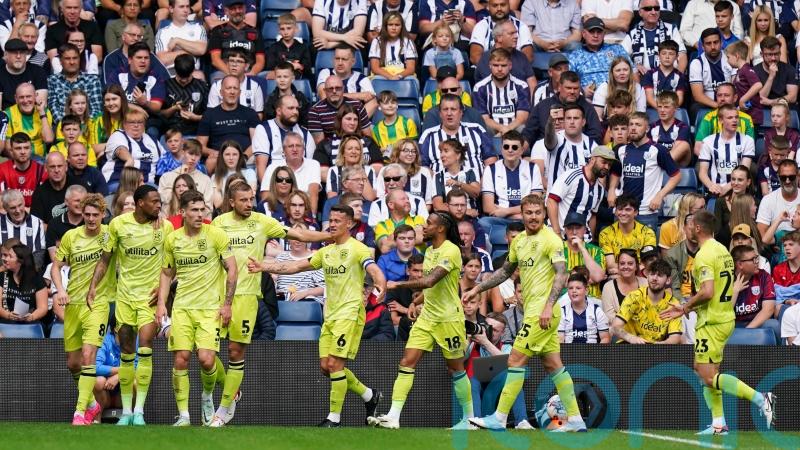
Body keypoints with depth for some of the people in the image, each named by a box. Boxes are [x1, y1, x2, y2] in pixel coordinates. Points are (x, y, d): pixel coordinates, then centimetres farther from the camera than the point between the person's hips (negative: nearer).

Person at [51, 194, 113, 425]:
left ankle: (80, 412, -17)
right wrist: (60, 290, -7)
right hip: (73, 302, 4)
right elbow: (56, 267, 8)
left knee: (88, 356, -18)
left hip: (98, 302, -4)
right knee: (73, 363, 10)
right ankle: (91, 403, 33)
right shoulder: (71, 236, 2)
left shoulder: (110, 234, -4)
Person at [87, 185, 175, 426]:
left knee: (145, 347, -17)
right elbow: (105, 259, 7)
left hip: (150, 295, -2)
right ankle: (126, 411, 14)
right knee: (126, 353, 5)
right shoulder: (118, 224, -2)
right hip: (125, 295, 2)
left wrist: (162, 284, -8)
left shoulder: (165, 226, -3)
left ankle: (139, 410, -14)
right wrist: (93, 286, -3)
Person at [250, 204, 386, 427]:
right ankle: (369, 396, 23)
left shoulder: (357, 249, -7)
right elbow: (296, 266, 16)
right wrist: (263, 267, 8)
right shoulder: (326, 252, 16)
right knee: (326, 365, 6)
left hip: (349, 313, -8)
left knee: (335, 363, -12)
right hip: (330, 315, 8)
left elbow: (373, 269, -24)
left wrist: (381, 286, -46)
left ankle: (334, 417, -3)